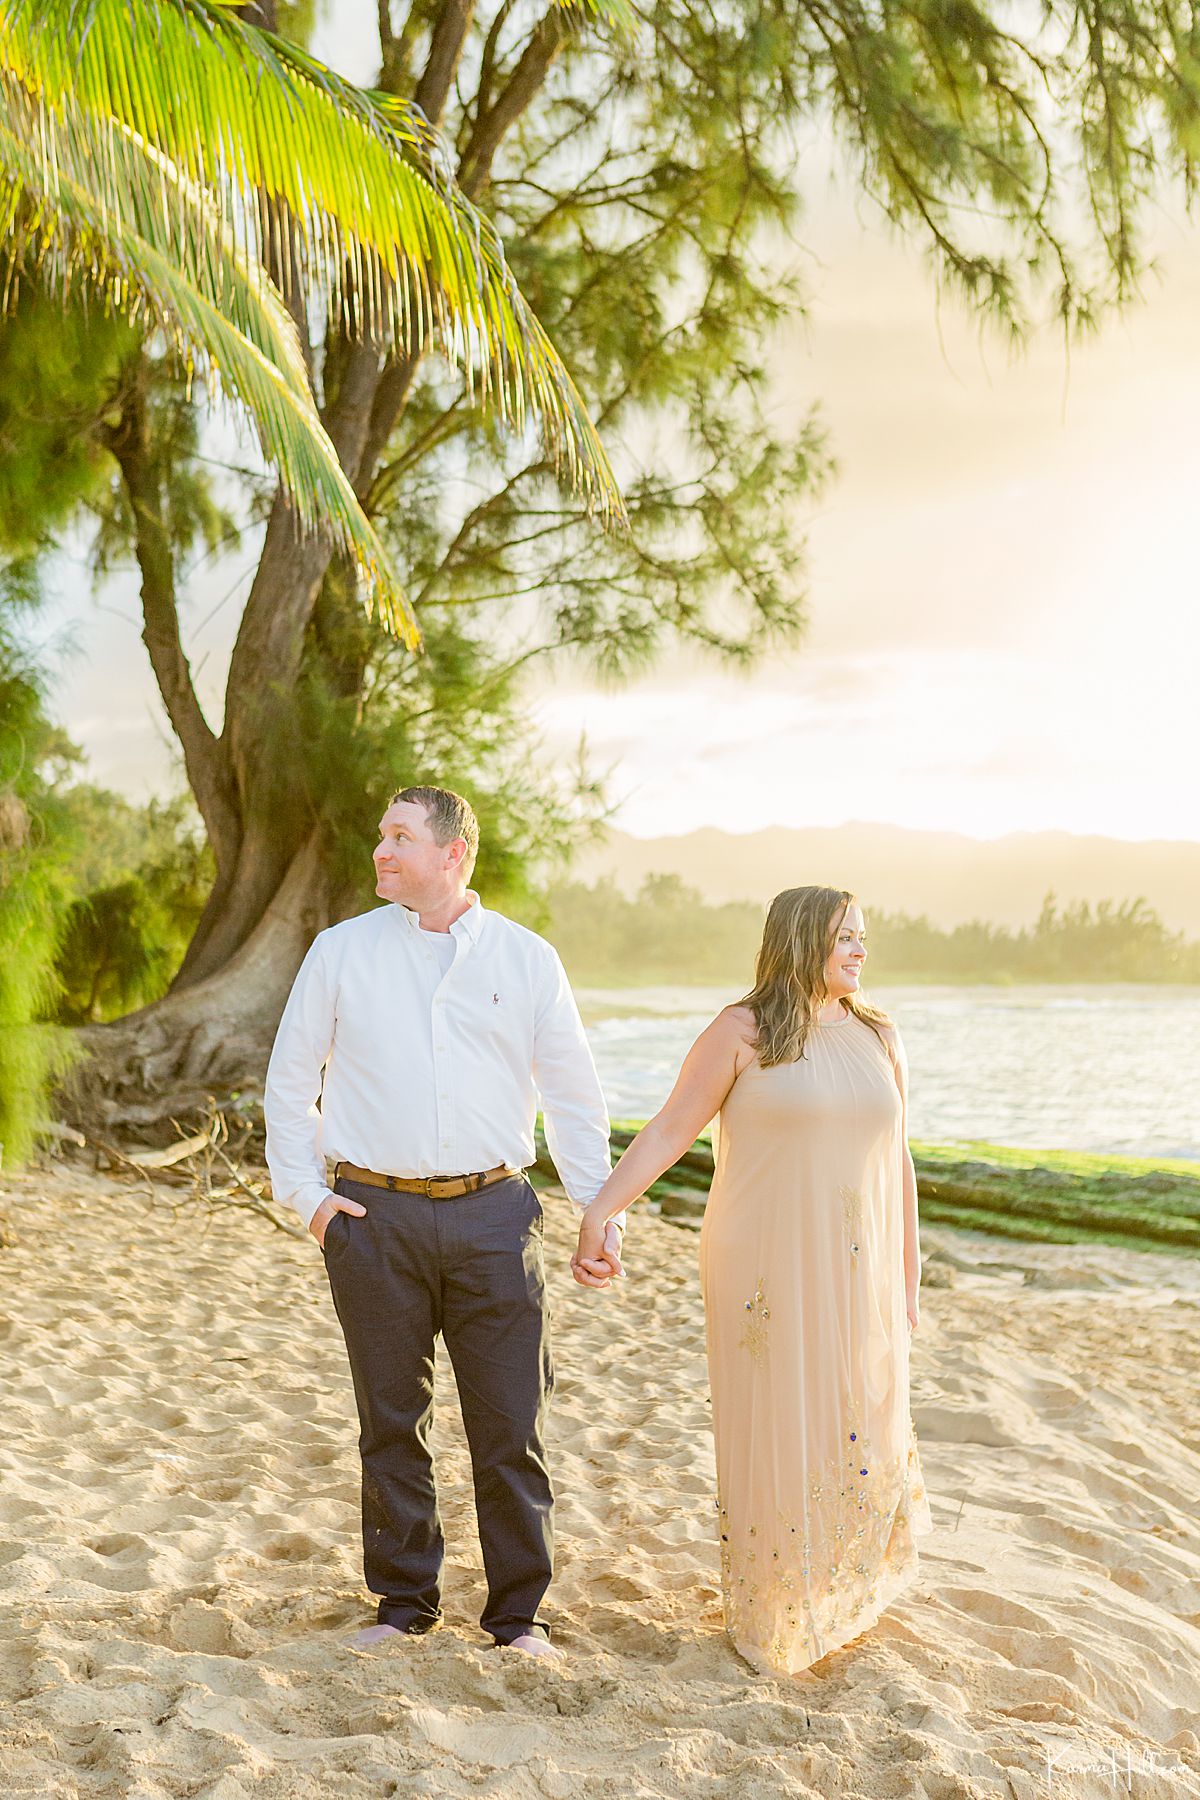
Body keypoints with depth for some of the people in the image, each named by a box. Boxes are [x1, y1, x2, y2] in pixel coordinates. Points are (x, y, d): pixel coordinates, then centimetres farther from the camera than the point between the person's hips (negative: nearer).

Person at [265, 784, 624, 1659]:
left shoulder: (528, 959, 5)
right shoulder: (341, 952, 5)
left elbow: (574, 1096, 9)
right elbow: (291, 1080, 11)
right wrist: (307, 1195, 3)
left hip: (492, 1214, 0)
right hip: (375, 1217, 0)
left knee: (512, 1423, 2)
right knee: (393, 1423, 9)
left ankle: (519, 1613, 17)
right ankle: (404, 1602, 24)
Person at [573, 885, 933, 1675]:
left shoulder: (879, 1039, 7)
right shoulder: (742, 1033, -6)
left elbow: (898, 1165, 11)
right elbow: (669, 1130, -6)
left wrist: (909, 1277, 12)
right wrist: (599, 1211, -15)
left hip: (855, 1277, 4)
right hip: (765, 1273, -4)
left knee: (861, 1430, 8)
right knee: (770, 1433, 3)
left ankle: (839, 1590, 34)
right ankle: (769, 1617, 22)